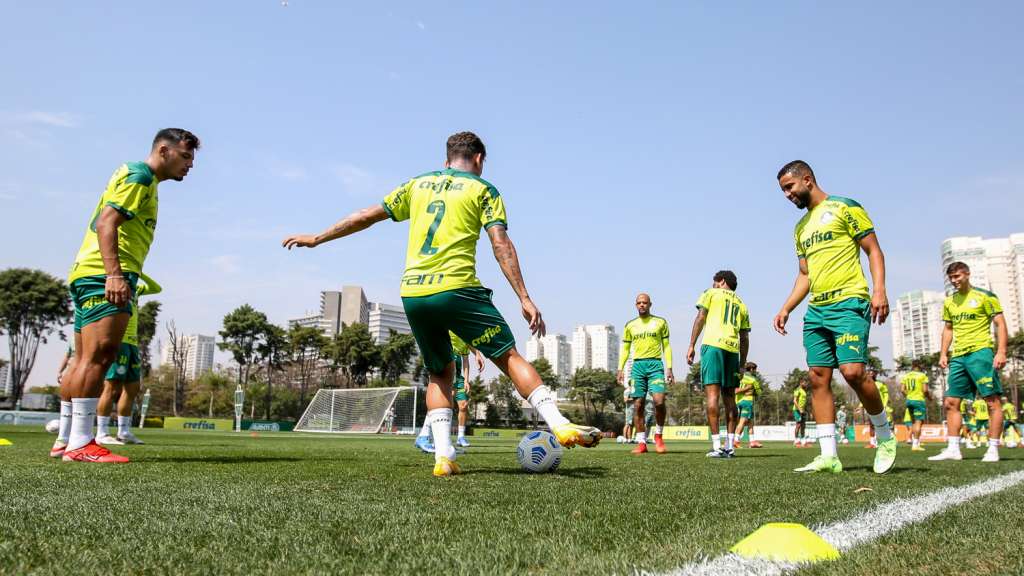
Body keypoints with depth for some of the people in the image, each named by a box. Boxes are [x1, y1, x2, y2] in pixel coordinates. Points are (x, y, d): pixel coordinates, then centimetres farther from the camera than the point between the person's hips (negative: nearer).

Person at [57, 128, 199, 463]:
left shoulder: (139, 178, 26)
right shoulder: (140, 175, -4)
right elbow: (106, 223, -17)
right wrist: (114, 274, -27)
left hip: (89, 274, 11)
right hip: (104, 274, -11)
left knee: (87, 360, 11)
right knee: (99, 355, -16)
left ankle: (66, 441, 16)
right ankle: (80, 444, -19)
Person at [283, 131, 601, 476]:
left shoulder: (419, 184, 19)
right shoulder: (482, 189, 8)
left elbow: (367, 216, 20)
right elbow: (501, 244, -4)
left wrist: (317, 238, 31)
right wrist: (524, 298, -8)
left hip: (412, 293, 4)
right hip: (456, 289, -4)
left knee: (441, 373, 18)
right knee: (510, 357, 3)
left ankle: (443, 456, 6)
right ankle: (560, 426, -9)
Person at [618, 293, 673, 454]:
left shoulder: (660, 322, 7)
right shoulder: (630, 325, 13)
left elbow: (666, 346, 7)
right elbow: (625, 348, 16)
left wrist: (669, 368, -2)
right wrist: (620, 369, 6)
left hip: (655, 364, -2)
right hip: (638, 365, 2)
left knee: (659, 401, -18)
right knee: (638, 405, 0)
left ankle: (658, 436, 5)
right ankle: (641, 443, 6)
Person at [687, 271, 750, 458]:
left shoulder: (711, 294, 12)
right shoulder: (741, 305, 25)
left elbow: (701, 318, -1)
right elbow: (745, 338, 20)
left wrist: (691, 346, -3)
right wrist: (742, 365, 21)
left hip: (713, 344, -5)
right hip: (733, 349, 5)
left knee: (712, 393, -8)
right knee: (729, 397, 10)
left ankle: (717, 446, -14)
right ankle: (729, 446, 7)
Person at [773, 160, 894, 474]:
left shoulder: (845, 208, 1)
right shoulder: (801, 227, 21)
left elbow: (874, 250, -2)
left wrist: (879, 289, -16)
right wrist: (786, 309, 14)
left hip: (848, 304, -7)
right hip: (816, 310, 8)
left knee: (853, 372, -18)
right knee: (818, 378, 0)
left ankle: (885, 436, 7)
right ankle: (828, 455, 3)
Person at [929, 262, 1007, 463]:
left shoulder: (984, 296, -2)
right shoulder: (949, 301, 15)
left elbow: (1000, 324, -4)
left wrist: (1001, 351, -14)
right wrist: (943, 354, 12)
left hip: (980, 352, -6)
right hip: (958, 356, 7)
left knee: (992, 401, -4)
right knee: (950, 402, 2)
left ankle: (993, 450, 0)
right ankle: (953, 449, 4)